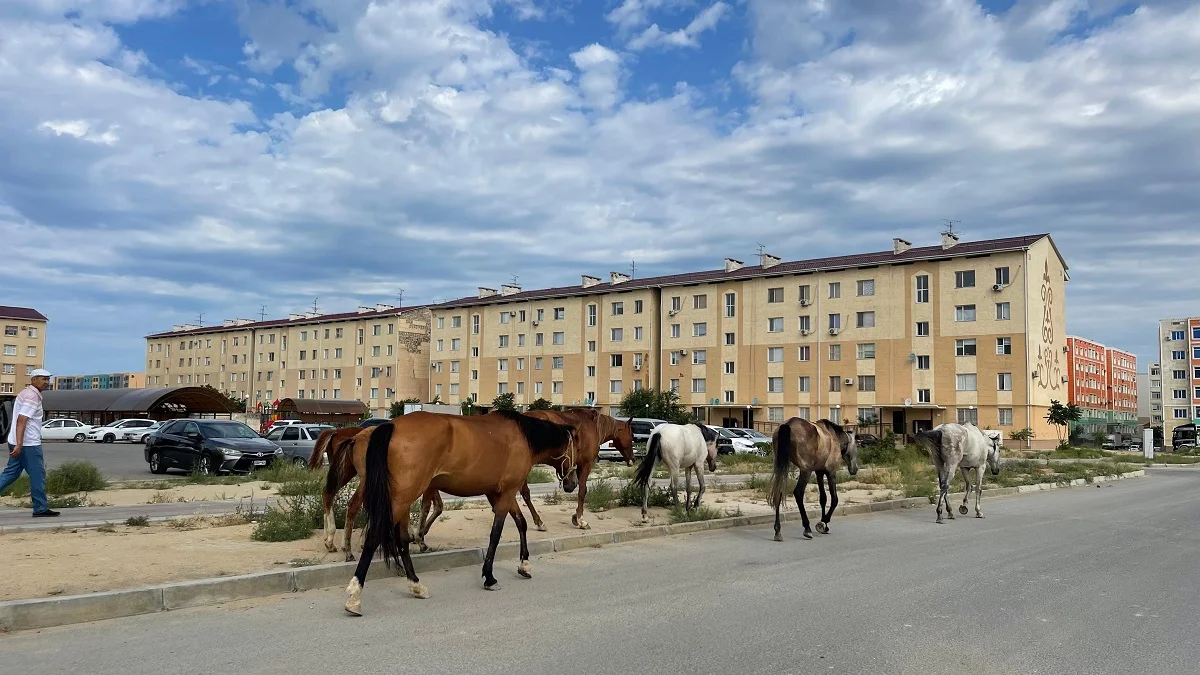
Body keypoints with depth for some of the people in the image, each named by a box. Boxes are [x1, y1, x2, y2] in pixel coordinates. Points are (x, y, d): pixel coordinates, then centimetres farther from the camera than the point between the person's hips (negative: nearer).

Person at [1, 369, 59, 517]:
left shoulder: (25, 393, 17)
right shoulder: (32, 396, -15)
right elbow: (21, 421, -23)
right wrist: (19, 444, -29)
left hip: (19, 443, 10)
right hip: (28, 444, -10)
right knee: (38, 475, -1)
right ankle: (41, 509, 4)